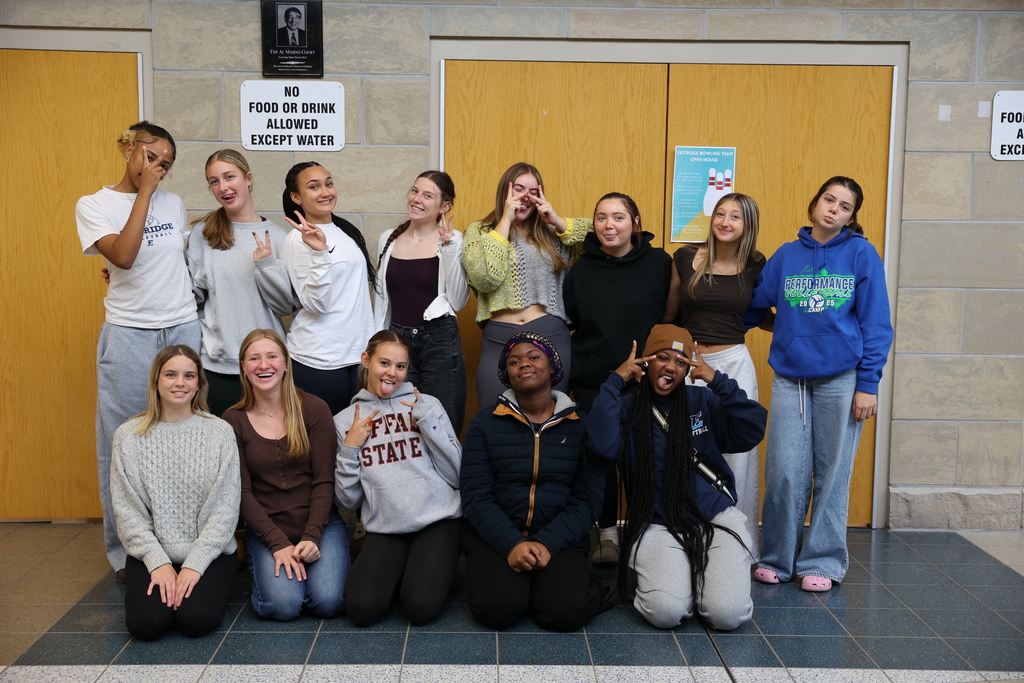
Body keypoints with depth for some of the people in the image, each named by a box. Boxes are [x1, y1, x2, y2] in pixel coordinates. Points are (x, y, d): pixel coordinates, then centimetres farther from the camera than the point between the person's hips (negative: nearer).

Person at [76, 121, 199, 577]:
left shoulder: (174, 204, 11)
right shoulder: (94, 205, 0)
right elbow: (123, 255, -16)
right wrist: (144, 191, -11)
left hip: (183, 330, 3)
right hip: (130, 335, -3)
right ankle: (127, 553, 14)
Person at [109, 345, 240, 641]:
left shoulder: (220, 433, -3)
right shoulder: (129, 436, 0)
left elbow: (226, 508, -6)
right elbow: (126, 510, -2)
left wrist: (195, 564, -14)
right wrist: (159, 562, -11)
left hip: (209, 551, -1)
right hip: (151, 553, 1)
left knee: (197, 618, -23)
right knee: (145, 623, -21)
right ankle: (165, 583, 12)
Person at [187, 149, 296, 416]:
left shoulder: (278, 236, 2)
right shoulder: (202, 233, 5)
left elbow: (288, 306, -2)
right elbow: (192, 294, 5)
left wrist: (268, 266, -15)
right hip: (216, 364, 1)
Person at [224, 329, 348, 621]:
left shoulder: (314, 408, -2)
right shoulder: (234, 420, 0)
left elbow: (324, 480, -3)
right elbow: (242, 491, -3)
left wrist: (311, 537, -14)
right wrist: (278, 544, -13)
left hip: (320, 524, 0)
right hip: (265, 531, 0)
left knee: (328, 601, -21)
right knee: (283, 605, -23)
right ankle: (262, 568, 10)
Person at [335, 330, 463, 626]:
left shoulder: (427, 405, 7)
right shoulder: (344, 421, 10)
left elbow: (457, 476, -1)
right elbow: (348, 500, 8)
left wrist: (427, 419, -7)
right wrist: (350, 447, -5)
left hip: (438, 521, -1)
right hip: (384, 529, 1)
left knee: (420, 607, -21)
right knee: (363, 609, -20)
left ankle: (433, 566, 12)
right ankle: (397, 568, 11)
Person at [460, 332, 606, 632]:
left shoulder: (581, 425, 4)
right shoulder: (485, 424, 3)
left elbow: (588, 500, -2)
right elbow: (476, 496, -4)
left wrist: (547, 543, -17)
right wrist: (511, 545, -19)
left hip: (560, 537, 0)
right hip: (495, 536, 0)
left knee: (567, 612, -25)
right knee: (498, 608, -25)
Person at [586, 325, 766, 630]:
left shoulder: (703, 400, 7)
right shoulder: (627, 405, 2)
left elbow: (751, 433, -6)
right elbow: (603, 445, -18)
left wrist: (718, 381, -13)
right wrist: (615, 382, -16)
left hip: (717, 516, 2)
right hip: (657, 524, -1)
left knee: (728, 614, -18)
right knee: (666, 612, -24)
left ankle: (704, 574, 16)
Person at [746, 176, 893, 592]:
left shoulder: (861, 254, 0)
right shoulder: (786, 255, 7)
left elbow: (876, 324, -3)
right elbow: (755, 307, 9)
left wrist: (868, 384, -7)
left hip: (841, 379, -2)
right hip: (790, 377, 2)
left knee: (833, 472, 6)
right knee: (784, 472, 1)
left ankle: (823, 562, 20)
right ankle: (776, 558, 18)